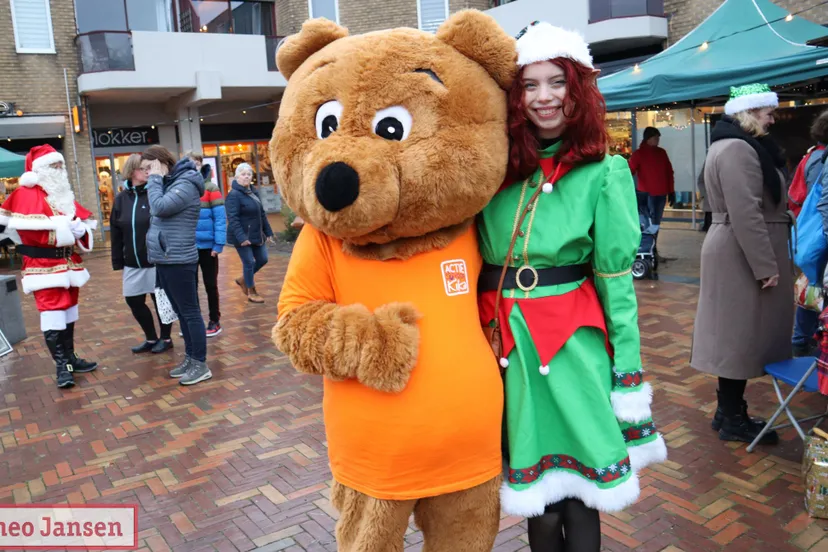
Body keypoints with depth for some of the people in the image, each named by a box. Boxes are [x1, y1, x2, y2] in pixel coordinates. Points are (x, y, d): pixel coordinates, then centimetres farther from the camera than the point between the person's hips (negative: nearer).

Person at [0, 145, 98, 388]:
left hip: (69, 264, 8)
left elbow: (85, 220, 12)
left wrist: (81, 230, -11)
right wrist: (63, 228, -23)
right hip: (44, 266, -8)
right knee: (53, 315, -11)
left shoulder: (65, 195, 16)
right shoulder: (26, 195, -9)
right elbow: (29, 230, -23)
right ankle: (62, 366, -7)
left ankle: (70, 357, 25)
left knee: (68, 312, 14)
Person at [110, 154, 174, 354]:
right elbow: (115, 232, 7)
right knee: (134, 301, 10)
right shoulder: (121, 198, 6)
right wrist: (118, 261, 5)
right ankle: (151, 338, 29)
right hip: (132, 263, 5)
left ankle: (165, 338, 25)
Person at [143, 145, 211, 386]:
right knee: (181, 312, 15)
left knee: (190, 312, -3)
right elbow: (159, 213, 12)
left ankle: (201, 365, 3)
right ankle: (190, 358, 25)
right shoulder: (168, 184, 15)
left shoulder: (186, 184, -13)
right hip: (164, 260, 10)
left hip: (179, 261, -10)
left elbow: (159, 207, -22)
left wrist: (155, 179, -12)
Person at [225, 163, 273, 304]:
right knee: (249, 262, -1)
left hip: (256, 234, 8)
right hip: (243, 236, -8)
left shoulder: (253, 192, 12)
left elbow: (261, 214, 16)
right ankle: (251, 293, 15)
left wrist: (268, 232, 12)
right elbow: (233, 219, -21)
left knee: (263, 259, 12)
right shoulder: (233, 195, -14)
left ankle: (243, 280, 32)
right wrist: (241, 237, -28)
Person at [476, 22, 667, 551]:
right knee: (536, 488, 16)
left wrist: (629, 374, -5)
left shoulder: (604, 173, -5)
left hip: (572, 344, -3)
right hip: (507, 340, 3)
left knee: (577, 491, 9)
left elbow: (617, 281, -6)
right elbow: (476, 256, 9)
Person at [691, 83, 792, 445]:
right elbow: (746, 214, -25)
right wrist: (766, 266, -22)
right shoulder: (738, 149, -17)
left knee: (737, 335, 15)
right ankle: (732, 421, 9)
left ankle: (729, 411, 25)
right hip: (742, 256, -11)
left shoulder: (737, 145, 18)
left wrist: (768, 260, 25)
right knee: (740, 334, -2)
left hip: (738, 253, 11)